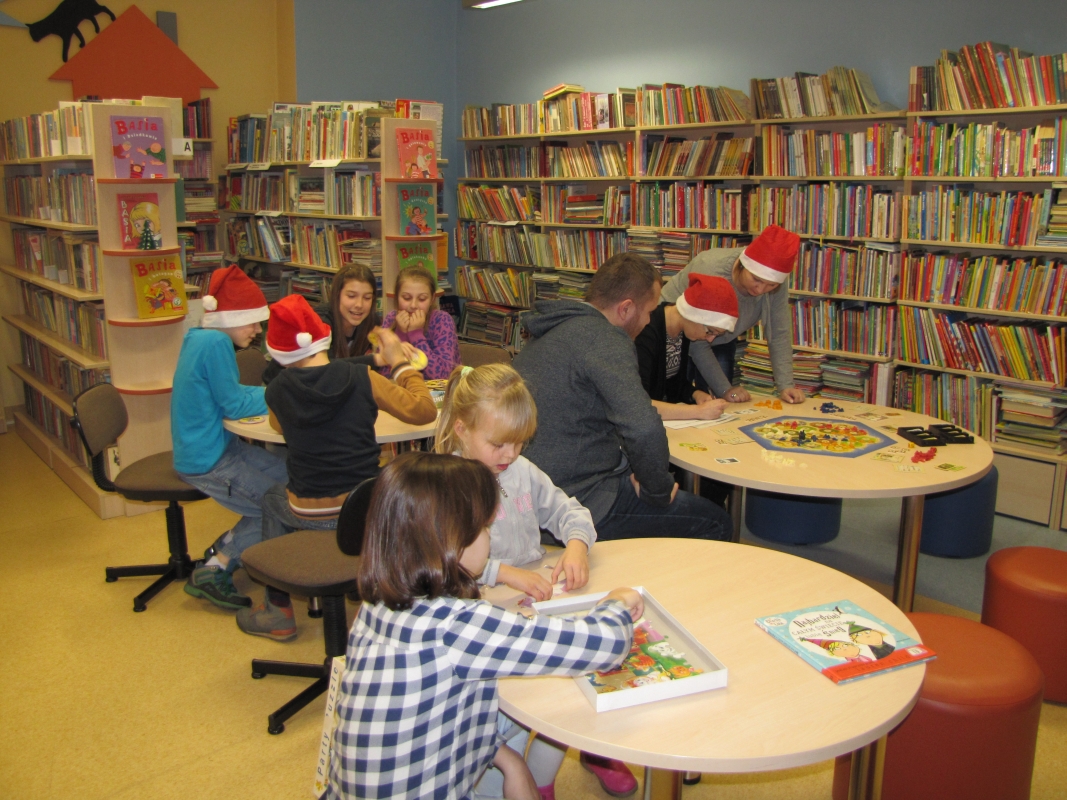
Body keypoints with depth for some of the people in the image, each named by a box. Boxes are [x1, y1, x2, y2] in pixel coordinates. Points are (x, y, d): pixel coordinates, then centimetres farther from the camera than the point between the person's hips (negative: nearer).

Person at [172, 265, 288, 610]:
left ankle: (224, 549, 18)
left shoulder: (199, 337, 8)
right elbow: (234, 405, -18)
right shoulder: (215, 342, -21)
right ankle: (213, 571, 5)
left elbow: (230, 392, 12)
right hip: (206, 461, -10)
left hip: (217, 445, 10)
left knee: (290, 476, 10)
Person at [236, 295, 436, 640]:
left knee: (273, 497, 31)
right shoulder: (360, 377, -10)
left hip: (311, 514, 0)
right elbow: (424, 410, -7)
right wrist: (400, 363, 5)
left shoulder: (278, 390, -6)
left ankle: (278, 610, 33)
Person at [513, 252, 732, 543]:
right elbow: (644, 428, -31)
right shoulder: (602, 337, -19)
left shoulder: (554, 329, 12)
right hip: (580, 501, -10)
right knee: (715, 524, 1)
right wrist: (658, 490, -14)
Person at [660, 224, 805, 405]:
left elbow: (779, 334, -17)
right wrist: (725, 390, -30)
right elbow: (697, 341, -30)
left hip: (721, 341, 4)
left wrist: (786, 386, -26)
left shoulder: (774, 280, -23)